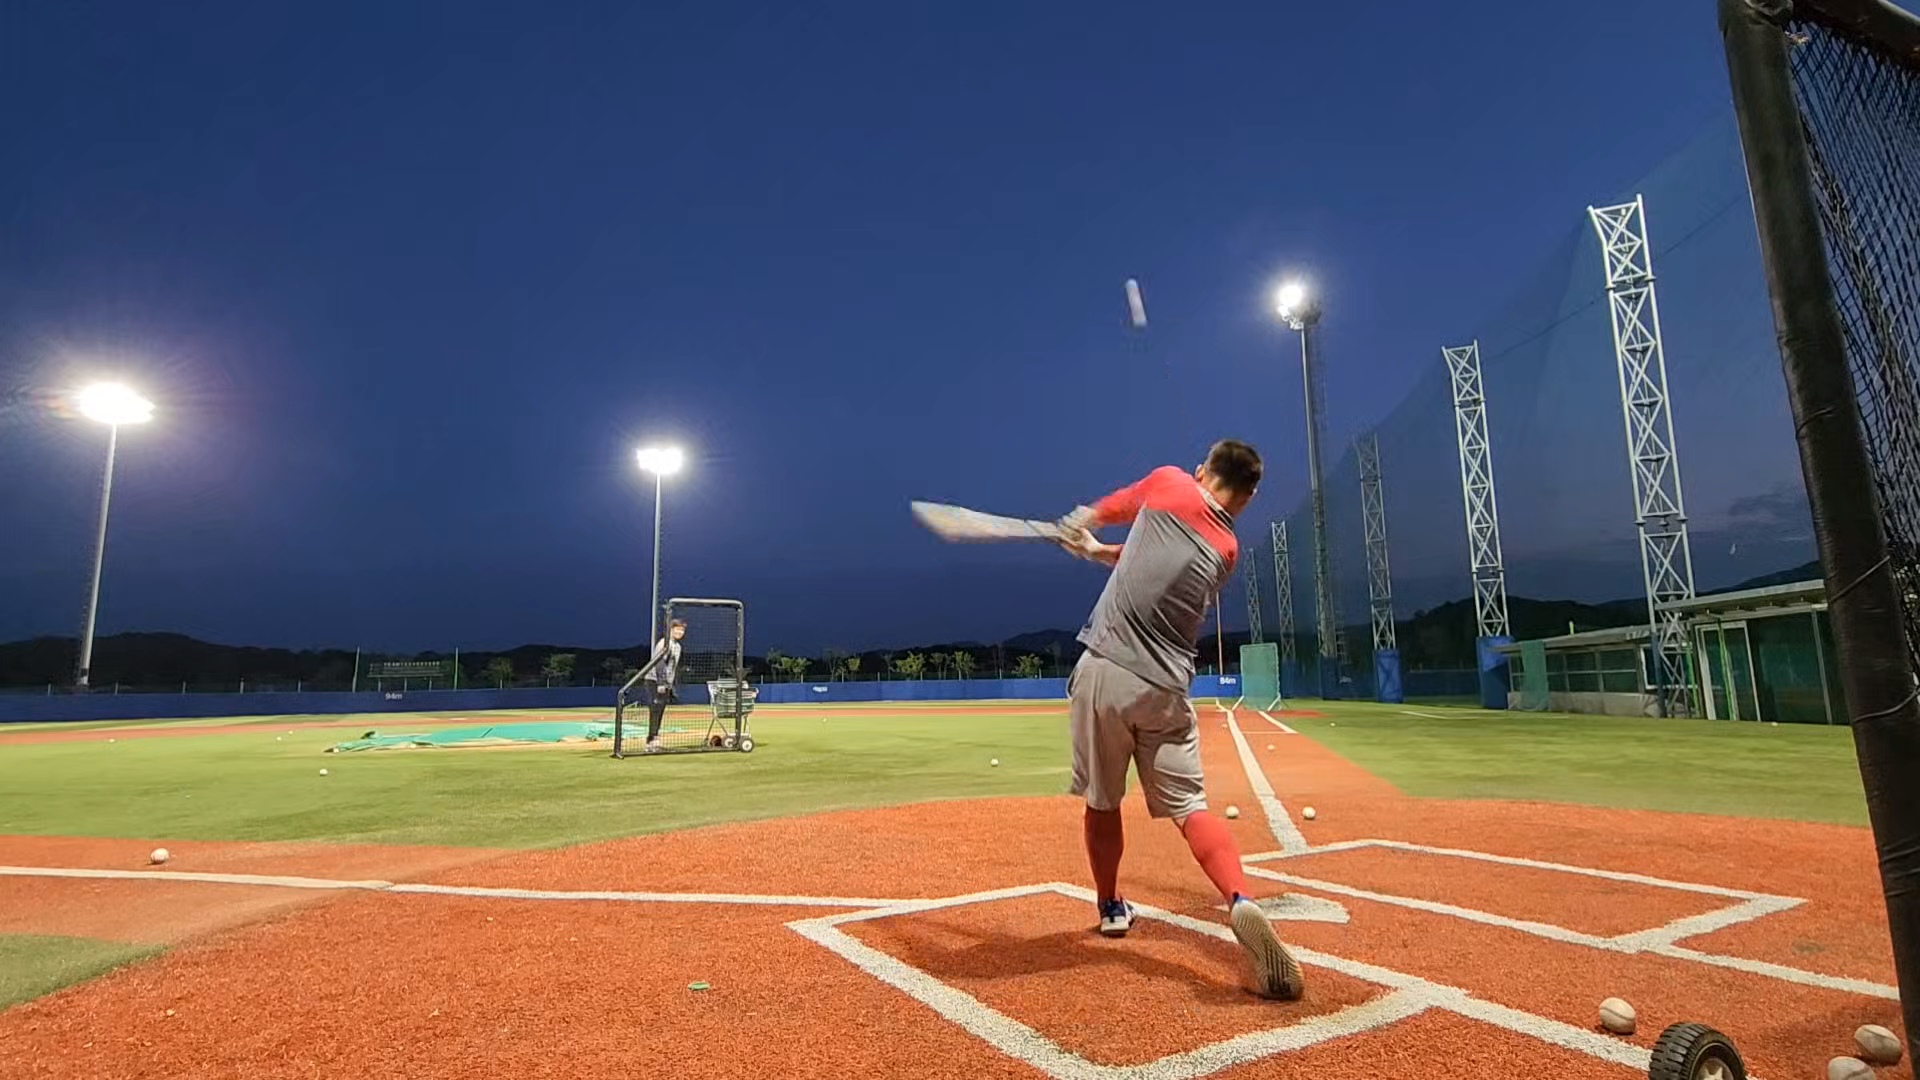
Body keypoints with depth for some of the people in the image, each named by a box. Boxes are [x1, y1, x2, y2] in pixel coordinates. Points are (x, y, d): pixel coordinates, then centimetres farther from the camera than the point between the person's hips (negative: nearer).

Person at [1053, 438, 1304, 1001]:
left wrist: (1084, 521, 45)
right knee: (1189, 805, 6)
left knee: (1102, 801, 15)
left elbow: (1109, 508, 24)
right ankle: (1241, 902, -18)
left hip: (1104, 672, -1)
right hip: (1166, 689, 2)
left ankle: (1111, 908, 32)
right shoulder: (1226, 551, 12)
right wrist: (1096, 551, 39)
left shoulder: (1168, 482, 4)